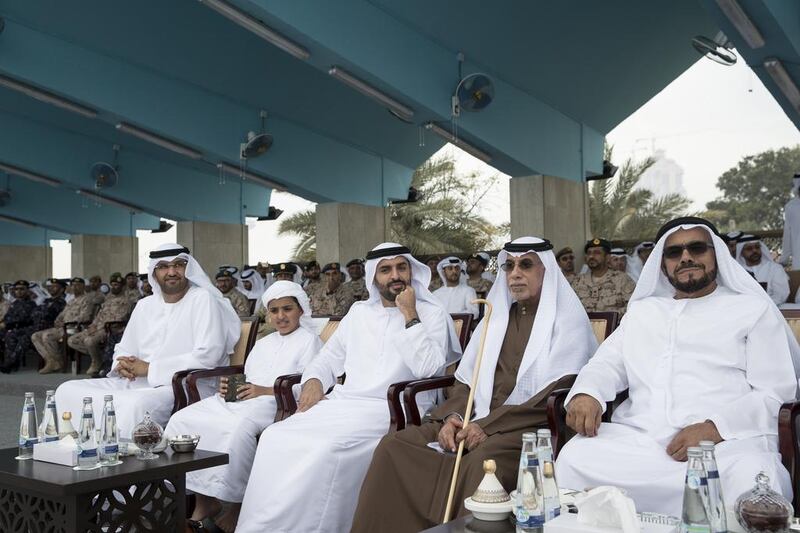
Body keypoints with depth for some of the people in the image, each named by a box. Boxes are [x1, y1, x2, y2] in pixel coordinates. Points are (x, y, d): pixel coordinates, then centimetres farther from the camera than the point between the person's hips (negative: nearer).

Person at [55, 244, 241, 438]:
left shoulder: (203, 300, -4)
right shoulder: (144, 305, 19)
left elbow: (207, 356, -15)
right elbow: (124, 348, 24)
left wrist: (149, 369, -13)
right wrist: (124, 365, -2)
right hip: (135, 383, 8)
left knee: (136, 404, -37)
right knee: (67, 391, -6)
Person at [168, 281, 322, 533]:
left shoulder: (309, 340, 8)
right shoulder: (262, 343, 33)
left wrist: (265, 390, -15)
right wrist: (229, 387, 5)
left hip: (274, 402, -7)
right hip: (239, 399, 8)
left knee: (239, 427, -39)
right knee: (182, 419, -14)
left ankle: (237, 505, -23)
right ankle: (204, 500, -12)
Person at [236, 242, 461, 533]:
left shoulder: (431, 313, 2)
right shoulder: (359, 311, 19)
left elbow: (428, 369, -12)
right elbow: (329, 357, 23)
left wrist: (410, 315, -12)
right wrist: (314, 380, 1)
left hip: (388, 410, -5)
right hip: (341, 402, 5)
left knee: (328, 447, -33)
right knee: (276, 437, -18)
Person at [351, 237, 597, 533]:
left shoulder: (567, 320, 3)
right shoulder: (497, 316, 21)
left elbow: (554, 398, -9)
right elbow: (467, 379, 18)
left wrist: (488, 426, -18)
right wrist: (452, 415, -5)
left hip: (532, 428, -5)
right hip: (478, 423, 6)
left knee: (484, 460, -38)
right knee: (395, 444, -16)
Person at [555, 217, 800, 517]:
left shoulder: (753, 309, 13)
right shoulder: (642, 310, 26)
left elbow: (774, 394, 3)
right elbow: (608, 364, 18)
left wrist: (715, 428, -15)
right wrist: (586, 393, -8)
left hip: (728, 440, -3)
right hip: (638, 436, 4)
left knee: (752, 490, -37)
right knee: (574, 460, -26)